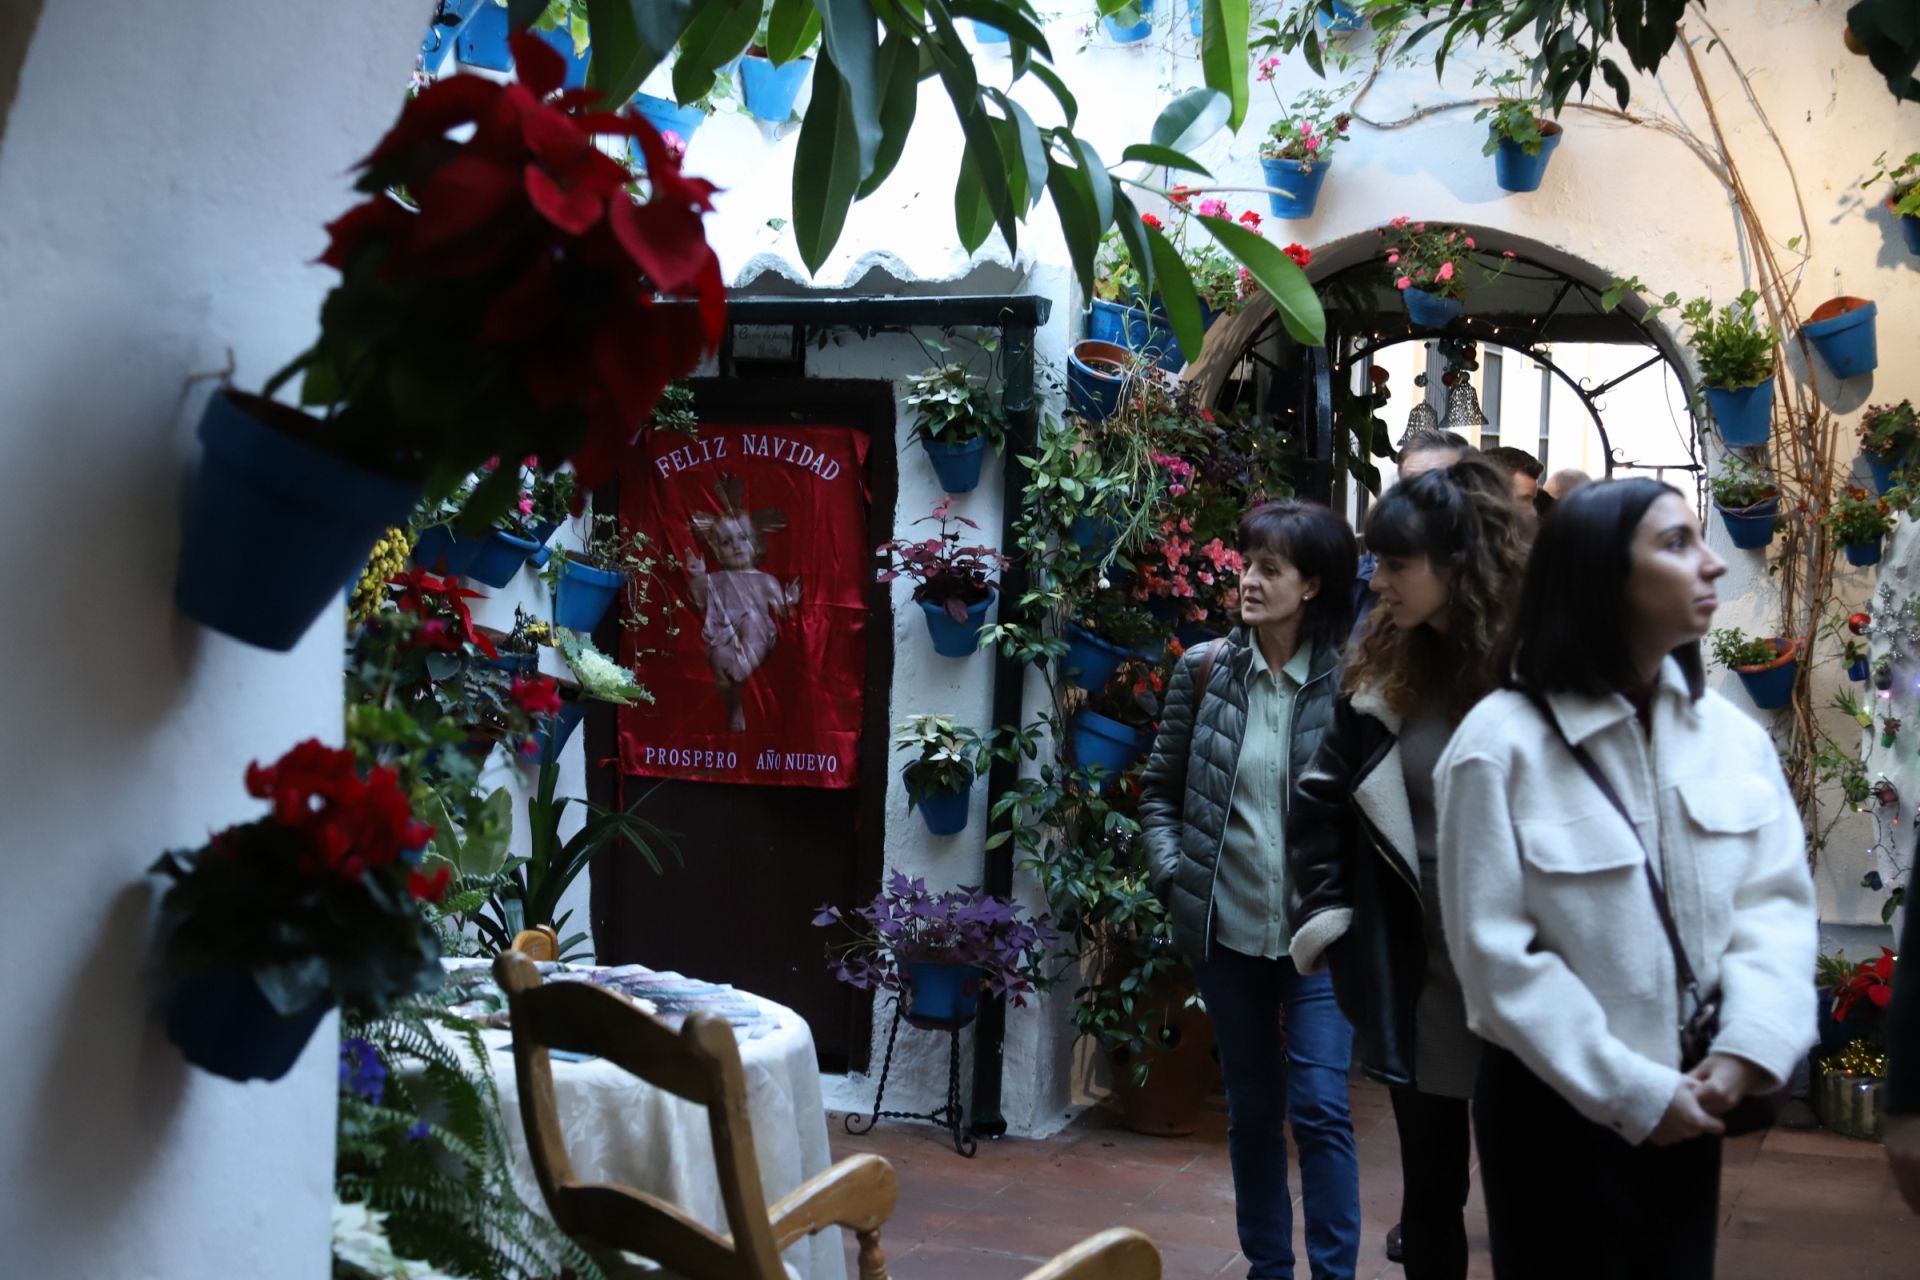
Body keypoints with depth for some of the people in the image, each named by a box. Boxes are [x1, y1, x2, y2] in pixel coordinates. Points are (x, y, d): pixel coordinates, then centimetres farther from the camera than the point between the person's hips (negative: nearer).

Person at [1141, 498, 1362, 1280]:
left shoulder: (1346, 679, -8)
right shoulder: (1205, 669, 0)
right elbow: (1160, 787, 9)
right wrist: (1171, 875, -2)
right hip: (1226, 927, 3)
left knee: (1320, 1107, -7)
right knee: (1251, 1110, 14)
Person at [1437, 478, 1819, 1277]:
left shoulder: (1732, 734, 0)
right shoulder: (1504, 743, -15)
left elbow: (1776, 900, -1)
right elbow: (1495, 953, -16)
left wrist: (1747, 1049, -17)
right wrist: (1629, 1092, -16)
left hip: (1688, 1106, 5)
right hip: (1557, 1107, -4)